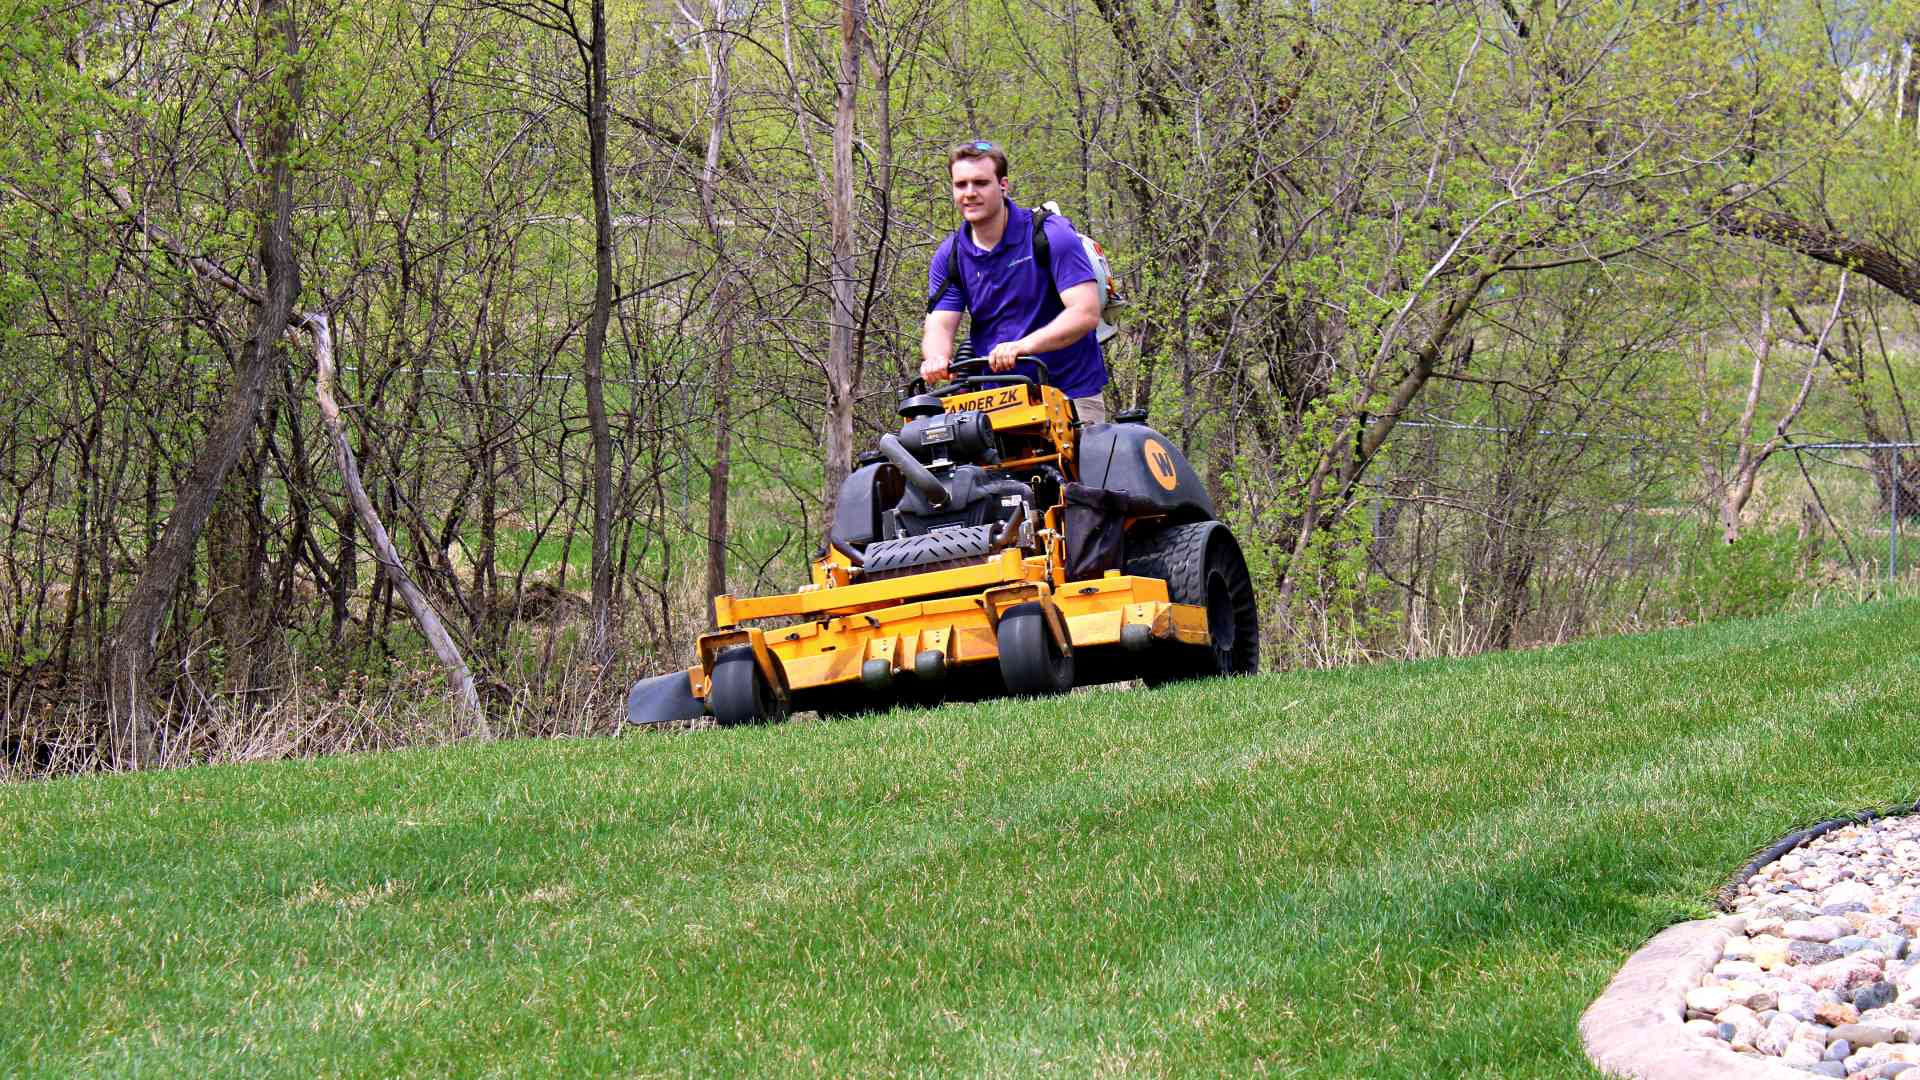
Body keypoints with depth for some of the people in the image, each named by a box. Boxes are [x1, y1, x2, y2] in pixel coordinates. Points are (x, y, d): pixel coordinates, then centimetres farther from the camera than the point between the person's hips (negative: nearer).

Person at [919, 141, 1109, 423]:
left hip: (1069, 394, -4)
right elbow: (939, 325, 1)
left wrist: (1023, 345, -30)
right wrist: (936, 358, -24)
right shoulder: (949, 256, 8)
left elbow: (1086, 312, -16)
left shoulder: (1051, 235, -7)